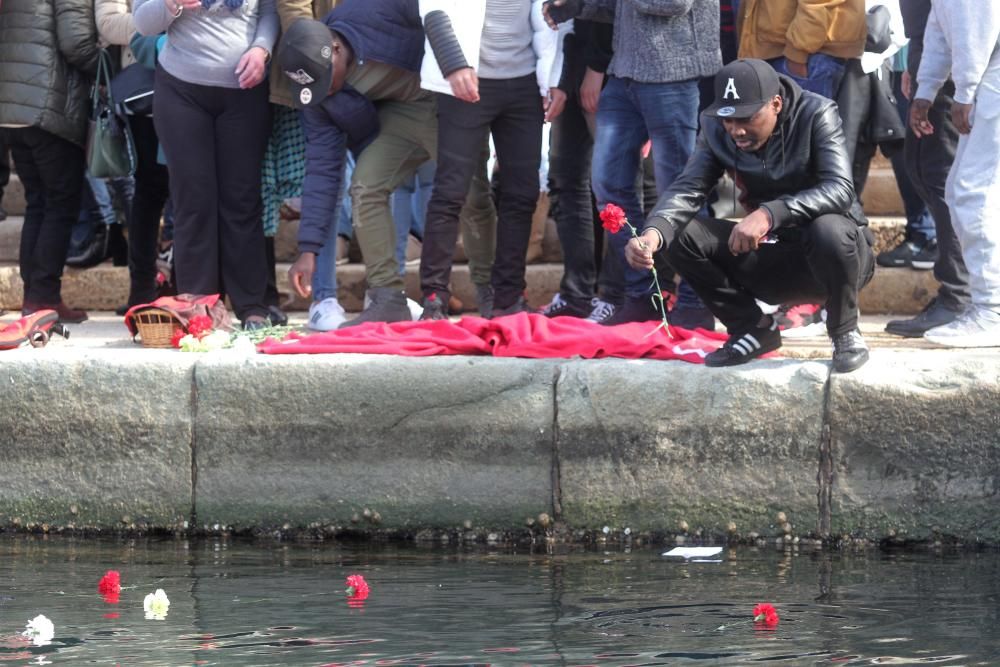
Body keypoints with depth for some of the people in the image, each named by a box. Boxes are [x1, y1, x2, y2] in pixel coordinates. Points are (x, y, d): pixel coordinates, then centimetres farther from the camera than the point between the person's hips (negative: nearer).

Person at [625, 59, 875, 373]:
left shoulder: (816, 114, -19)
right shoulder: (716, 128, -6)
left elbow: (840, 190, -31)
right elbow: (687, 189, -15)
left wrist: (771, 214, -46)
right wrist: (653, 234, -38)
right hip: (772, 260, 4)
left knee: (828, 230, -39)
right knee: (681, 236, -15)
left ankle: (845, 332, -11)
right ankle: (753, 328, 5)